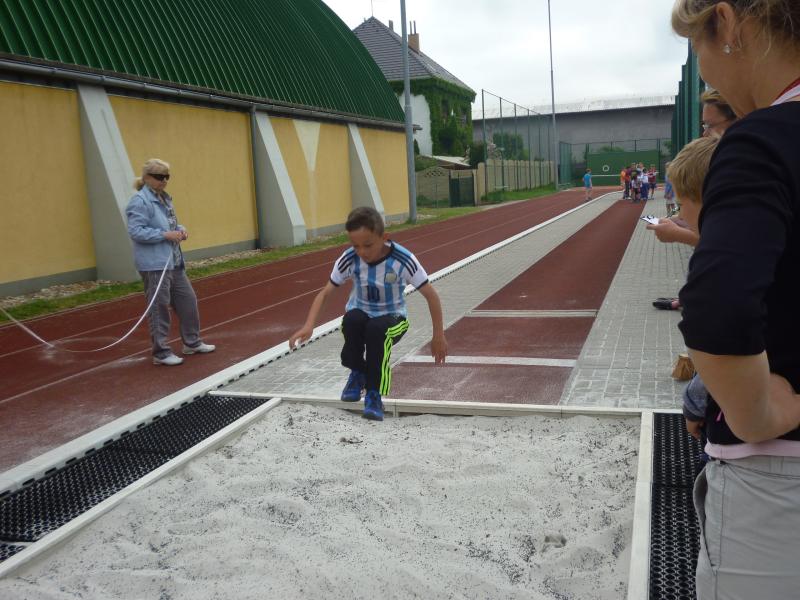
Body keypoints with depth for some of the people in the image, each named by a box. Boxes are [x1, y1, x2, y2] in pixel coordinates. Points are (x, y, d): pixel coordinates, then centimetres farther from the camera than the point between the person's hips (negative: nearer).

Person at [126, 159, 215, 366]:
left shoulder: (164, 198, 13)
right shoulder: (140, 201, -14)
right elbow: (136, 231, -21)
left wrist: (180, 229, 2)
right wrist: (165, 235, -22)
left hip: (174, 261, 9)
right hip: (154, 264, -9)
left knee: (187, 300, 15)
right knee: (159, 307, -2)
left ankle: (192, 342, 29)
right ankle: (161, 352, 8)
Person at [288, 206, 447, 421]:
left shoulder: (403, 260, -23)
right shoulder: (349, 259, -16)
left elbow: (431, 296, -15)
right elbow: (325, 293, -11)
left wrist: (438, 336, -11)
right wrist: (309, 325, -28)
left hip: (392, 317, -2)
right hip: (361, 313, 2)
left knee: (377, 329, -37)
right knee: (352, 320, -35)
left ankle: (374, 393, -17)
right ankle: (357, 373, -3)